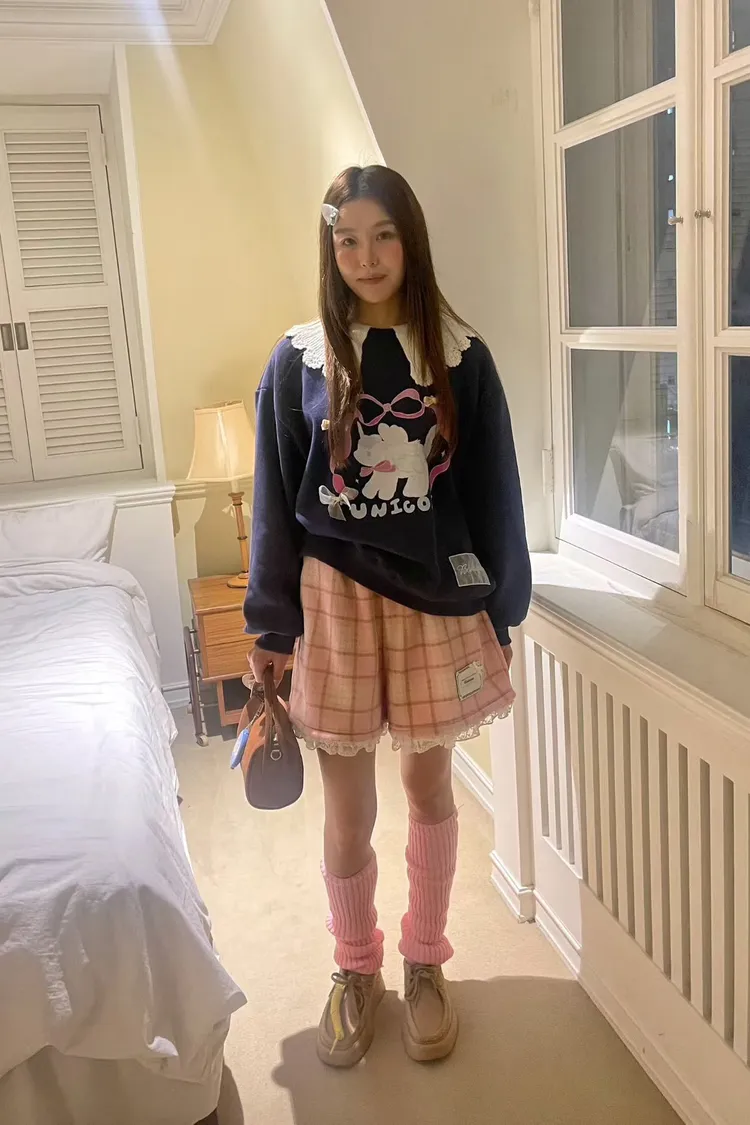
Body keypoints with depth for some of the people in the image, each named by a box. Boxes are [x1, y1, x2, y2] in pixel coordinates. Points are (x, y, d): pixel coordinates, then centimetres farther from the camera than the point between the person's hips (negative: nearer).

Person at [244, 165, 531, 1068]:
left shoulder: (459, 357, -1)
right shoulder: (299, 361, -2)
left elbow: (492, 495, 1)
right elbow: (277, 500, 1)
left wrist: (499, 616, 1)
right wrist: (269, 626, 1)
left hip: (436, 595, 1)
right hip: (335, 596, 0)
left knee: (429, 789, 14)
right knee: (347, 809, 9)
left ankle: (424, 963, 35)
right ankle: (355, 971, 32)